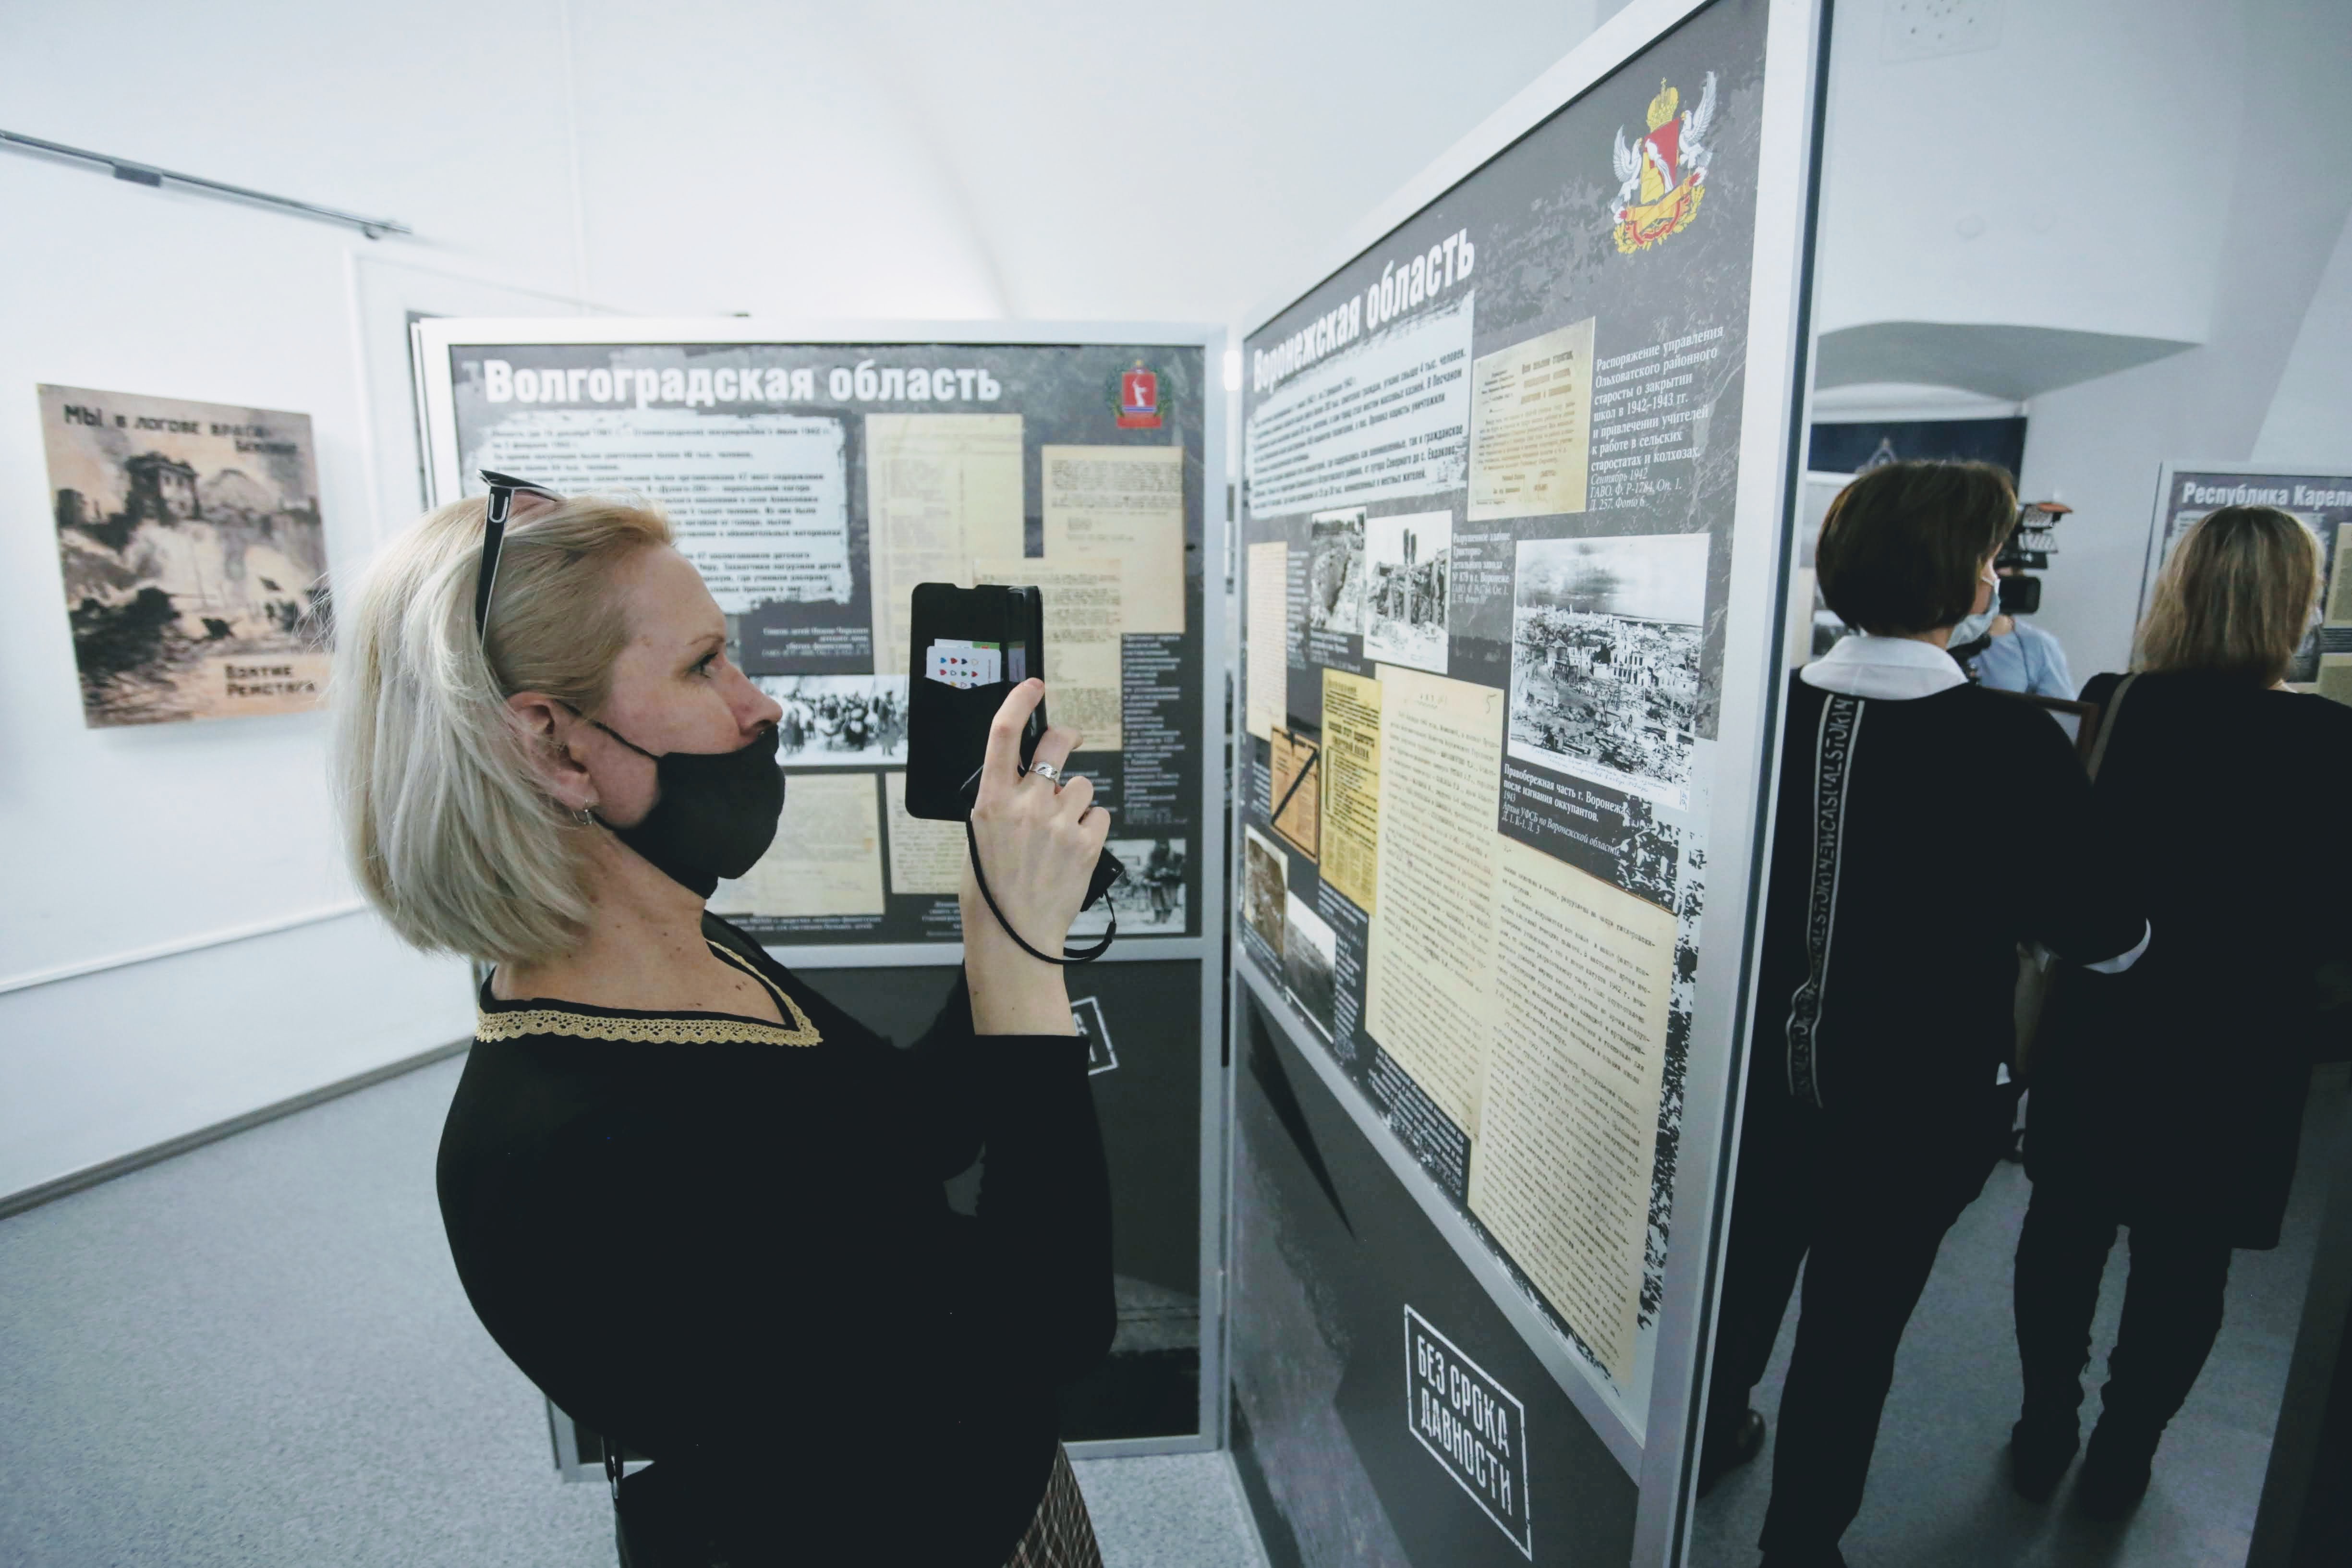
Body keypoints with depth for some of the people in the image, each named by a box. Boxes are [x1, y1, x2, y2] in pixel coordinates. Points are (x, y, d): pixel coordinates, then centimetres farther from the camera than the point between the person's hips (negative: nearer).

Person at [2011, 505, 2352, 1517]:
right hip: (2242, 1045, -1)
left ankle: (2045, 1433, 33)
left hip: (2100, 1024, 1)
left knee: (2066, 1231, 18)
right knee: (2183, 1259, 17)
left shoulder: (2109, 711, -12)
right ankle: (2119, 1460, 32)